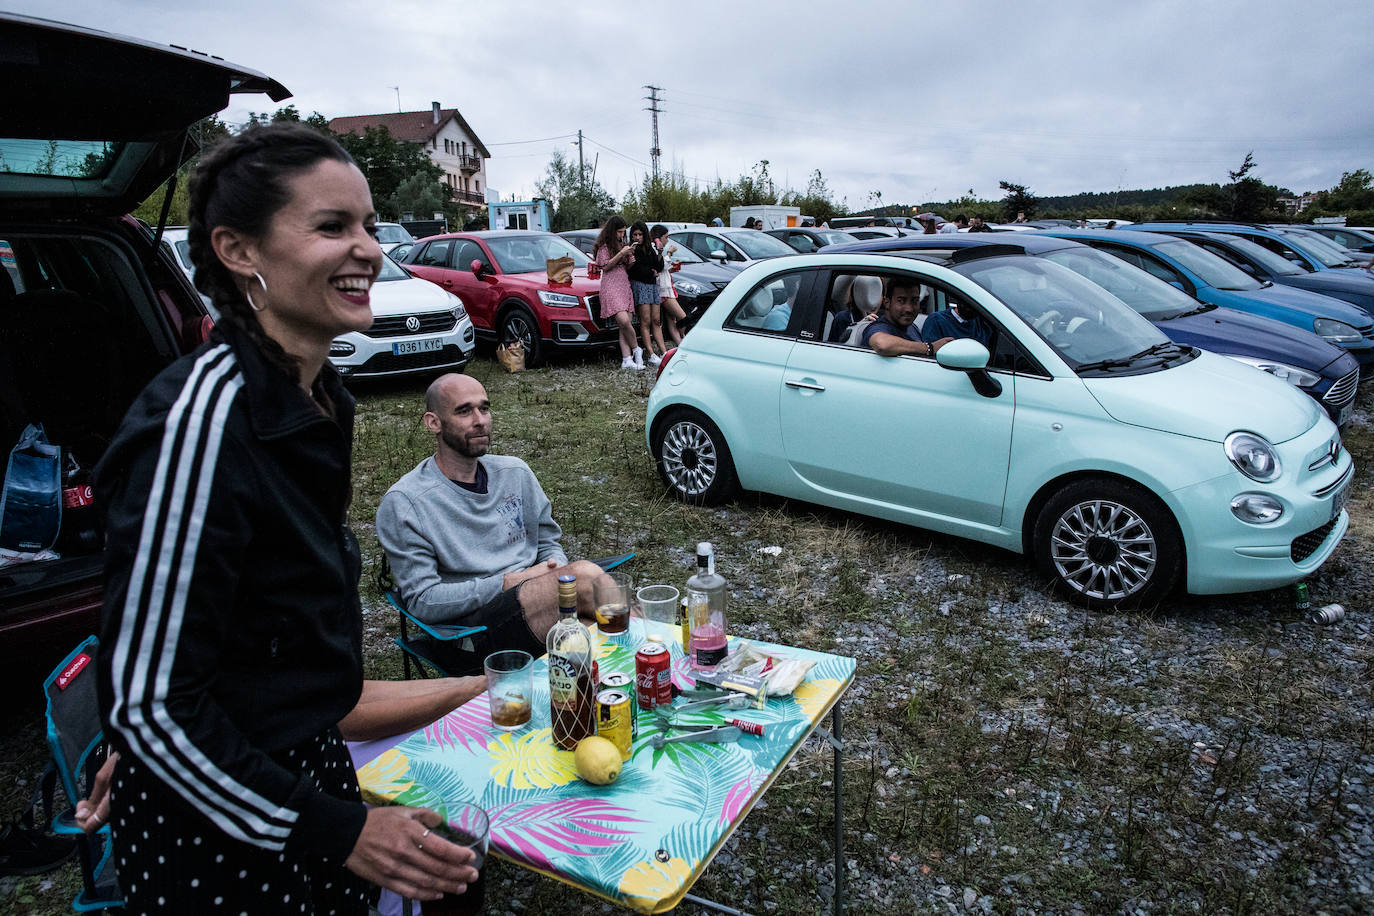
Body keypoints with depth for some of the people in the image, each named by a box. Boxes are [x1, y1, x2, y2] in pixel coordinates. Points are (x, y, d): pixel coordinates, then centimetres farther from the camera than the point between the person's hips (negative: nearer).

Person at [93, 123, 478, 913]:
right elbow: (146, 700, -24)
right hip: (213, 828, -7)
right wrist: (338, 830, -21)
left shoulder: (319, 395, -2)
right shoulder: (205, 411, -28)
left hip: (311, 768, 7)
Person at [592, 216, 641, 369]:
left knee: (626, 323, -4)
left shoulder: (622, 245, 21)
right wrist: (621, 254, -13)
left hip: (625, 286, 7)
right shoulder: (604, 245, 0)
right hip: (611, 286, -7)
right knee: (623, 320, -23)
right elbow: (605, 267, -8)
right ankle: (636, 349, -3)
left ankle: (627, 360, -7)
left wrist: (631, 260, 2)